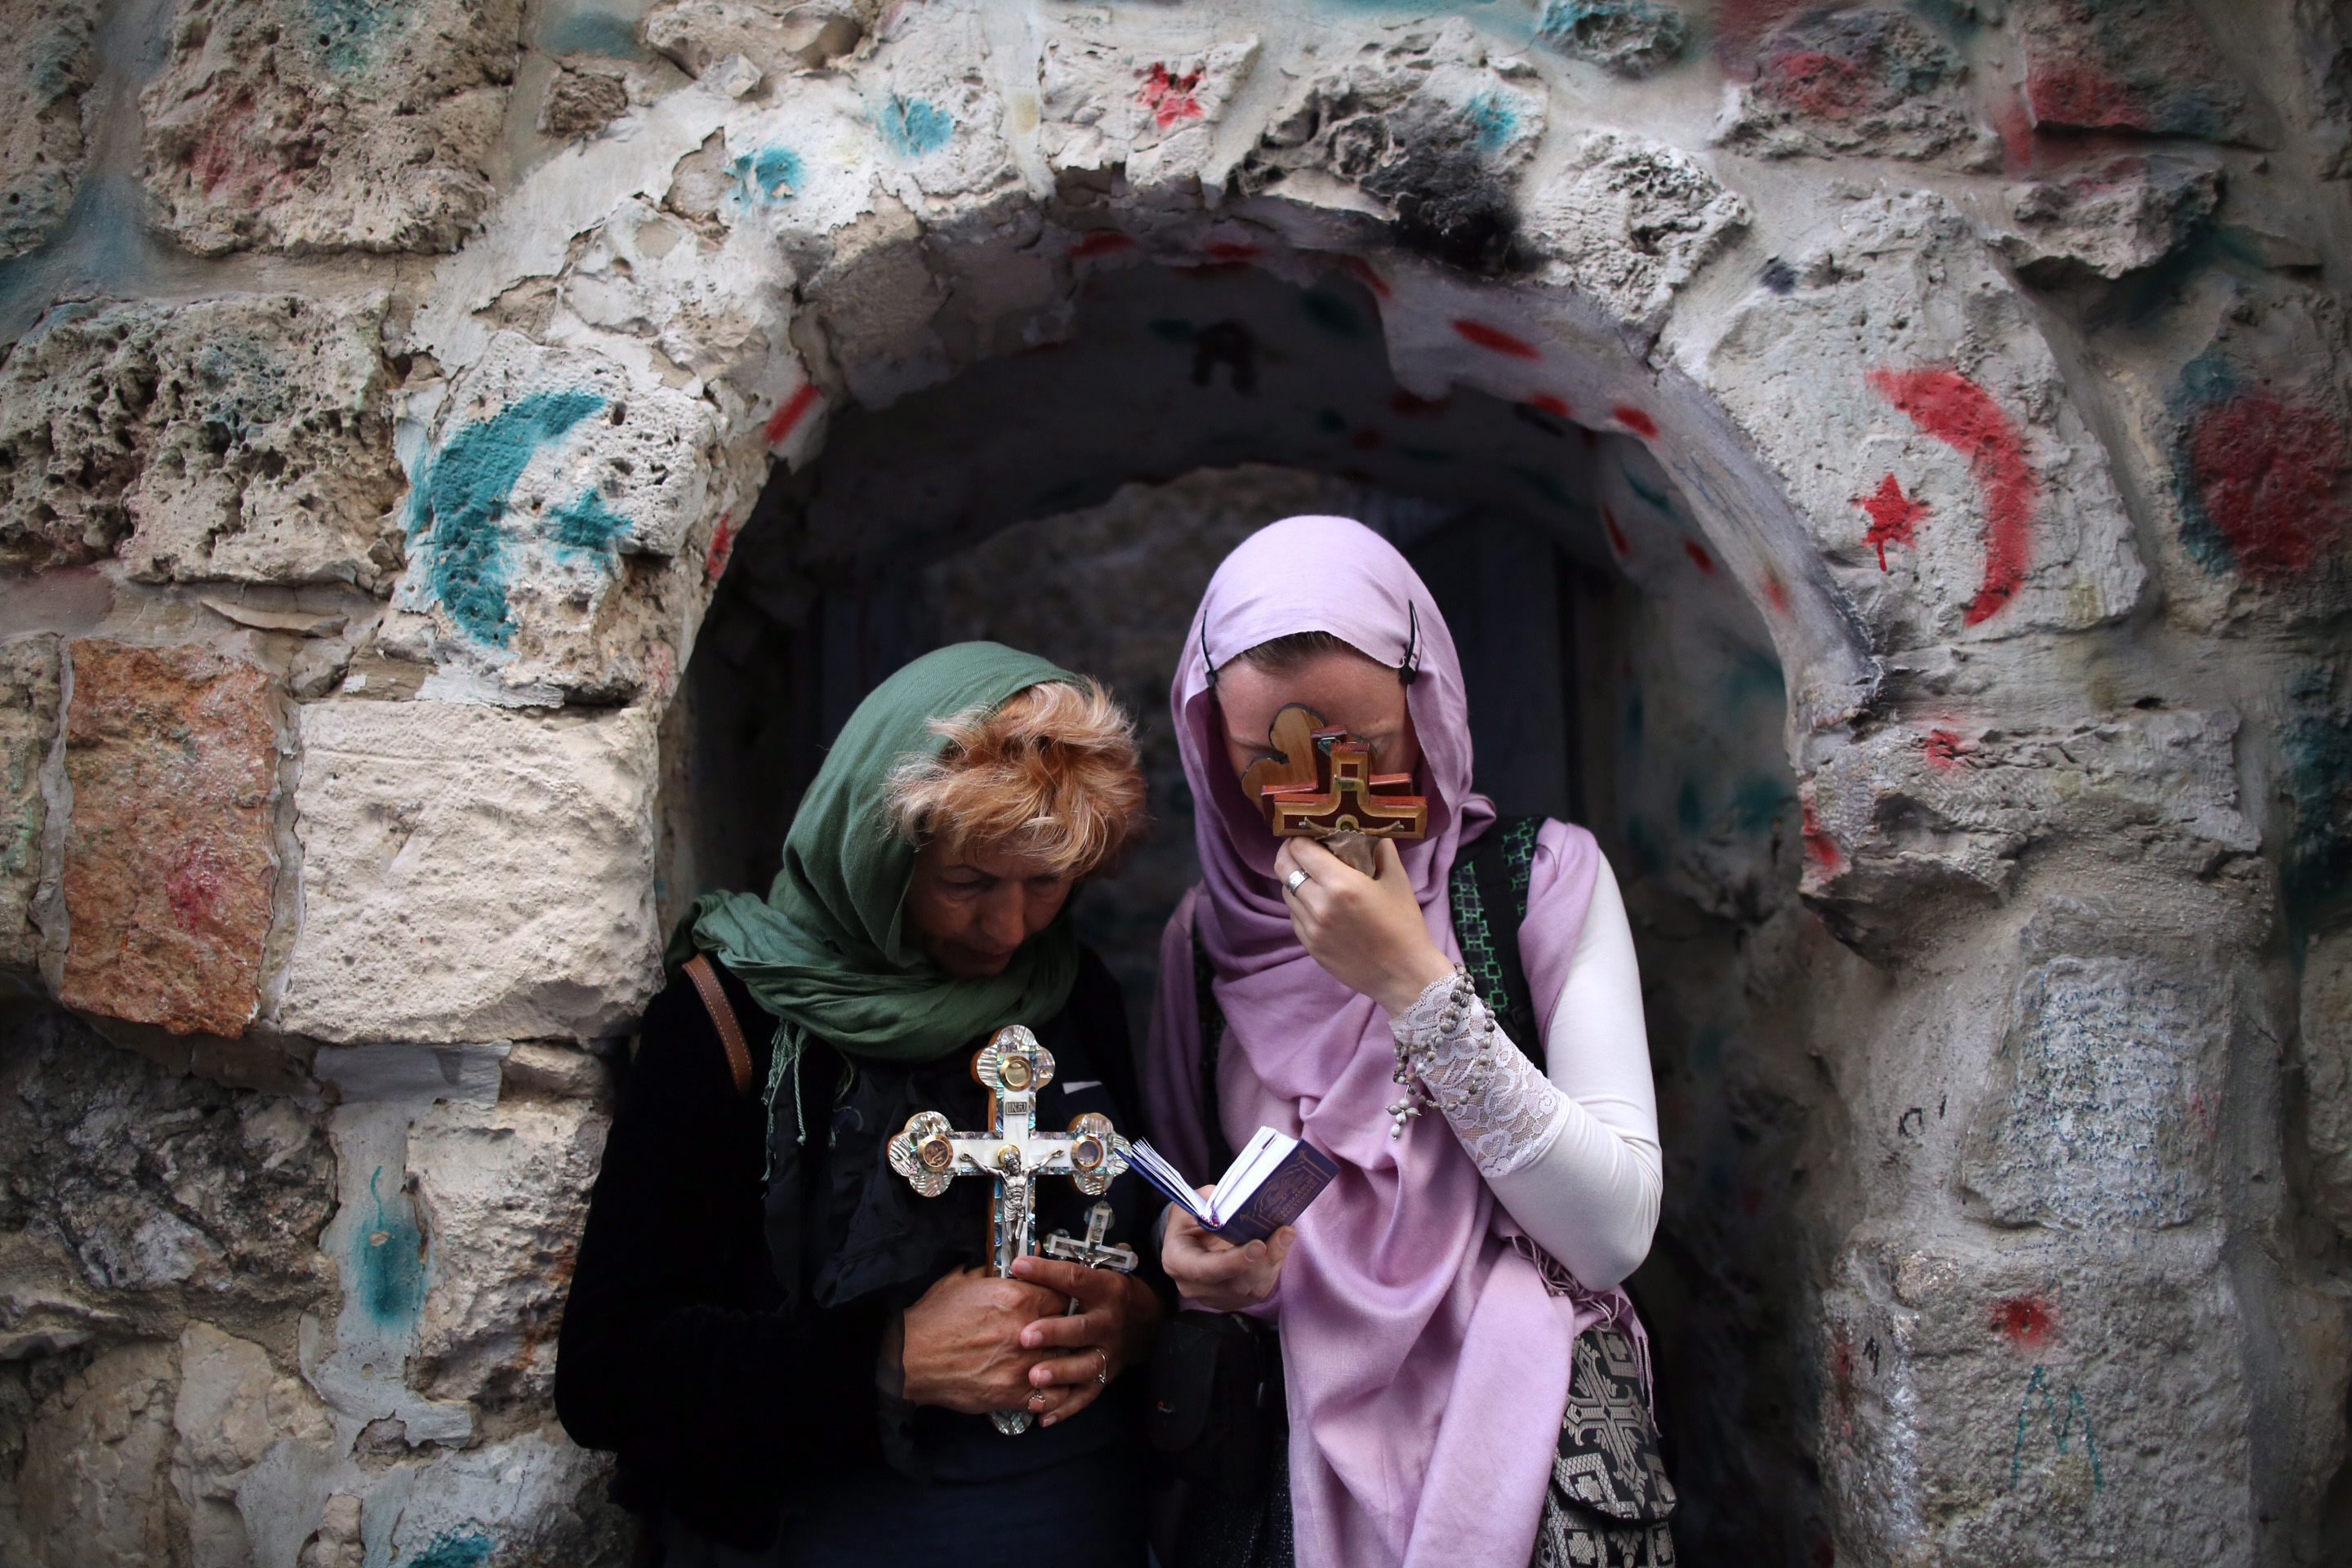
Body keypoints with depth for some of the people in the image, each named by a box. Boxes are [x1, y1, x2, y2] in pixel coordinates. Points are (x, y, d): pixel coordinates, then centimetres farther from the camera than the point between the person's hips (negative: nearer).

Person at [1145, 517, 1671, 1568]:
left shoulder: (1543, 880, -9)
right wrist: (1198, 1254, -12)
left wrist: (1414, 984, -23)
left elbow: (1616, 1232, -17)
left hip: (1523, 1443, -2)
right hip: (1292, 1456, 3)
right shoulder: (1207, 932, 0)